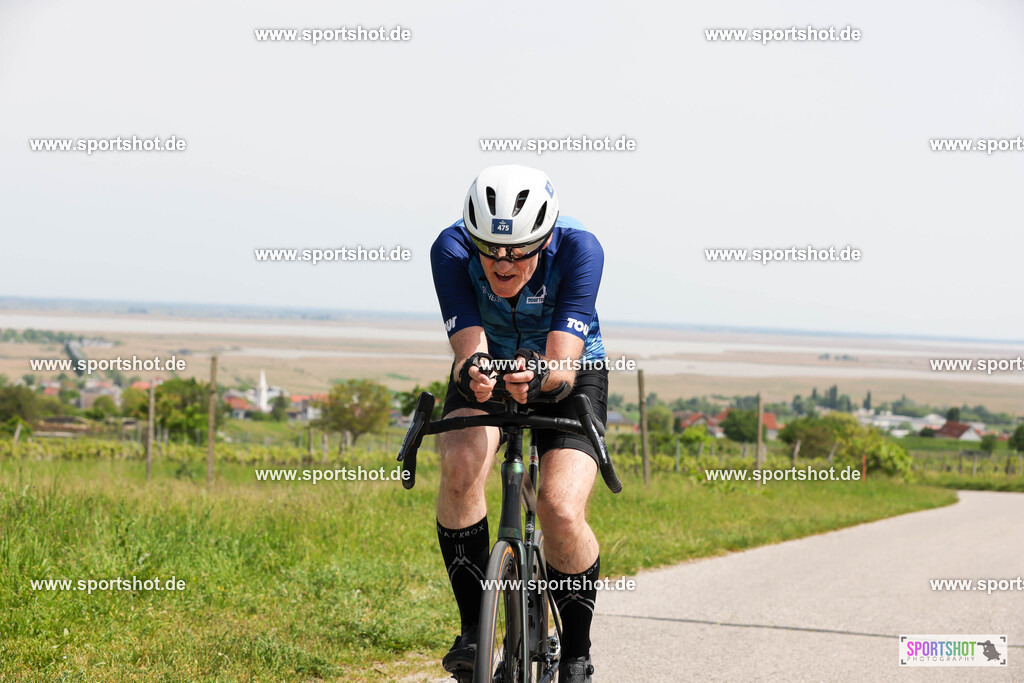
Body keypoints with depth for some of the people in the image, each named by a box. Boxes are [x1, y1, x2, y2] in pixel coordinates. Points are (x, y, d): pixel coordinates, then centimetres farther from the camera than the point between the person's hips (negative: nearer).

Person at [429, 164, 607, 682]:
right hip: (488, 372, 1)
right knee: (461, 466, -31)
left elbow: (563, 364, -37)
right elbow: (469, 351, -33)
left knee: (562, 511, -23)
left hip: (567, 373, -1)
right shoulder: (452, 249, -28)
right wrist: (472, 370, -56)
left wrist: (540, 376, -59)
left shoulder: (578, 249, -32)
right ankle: (473, 629, -16)